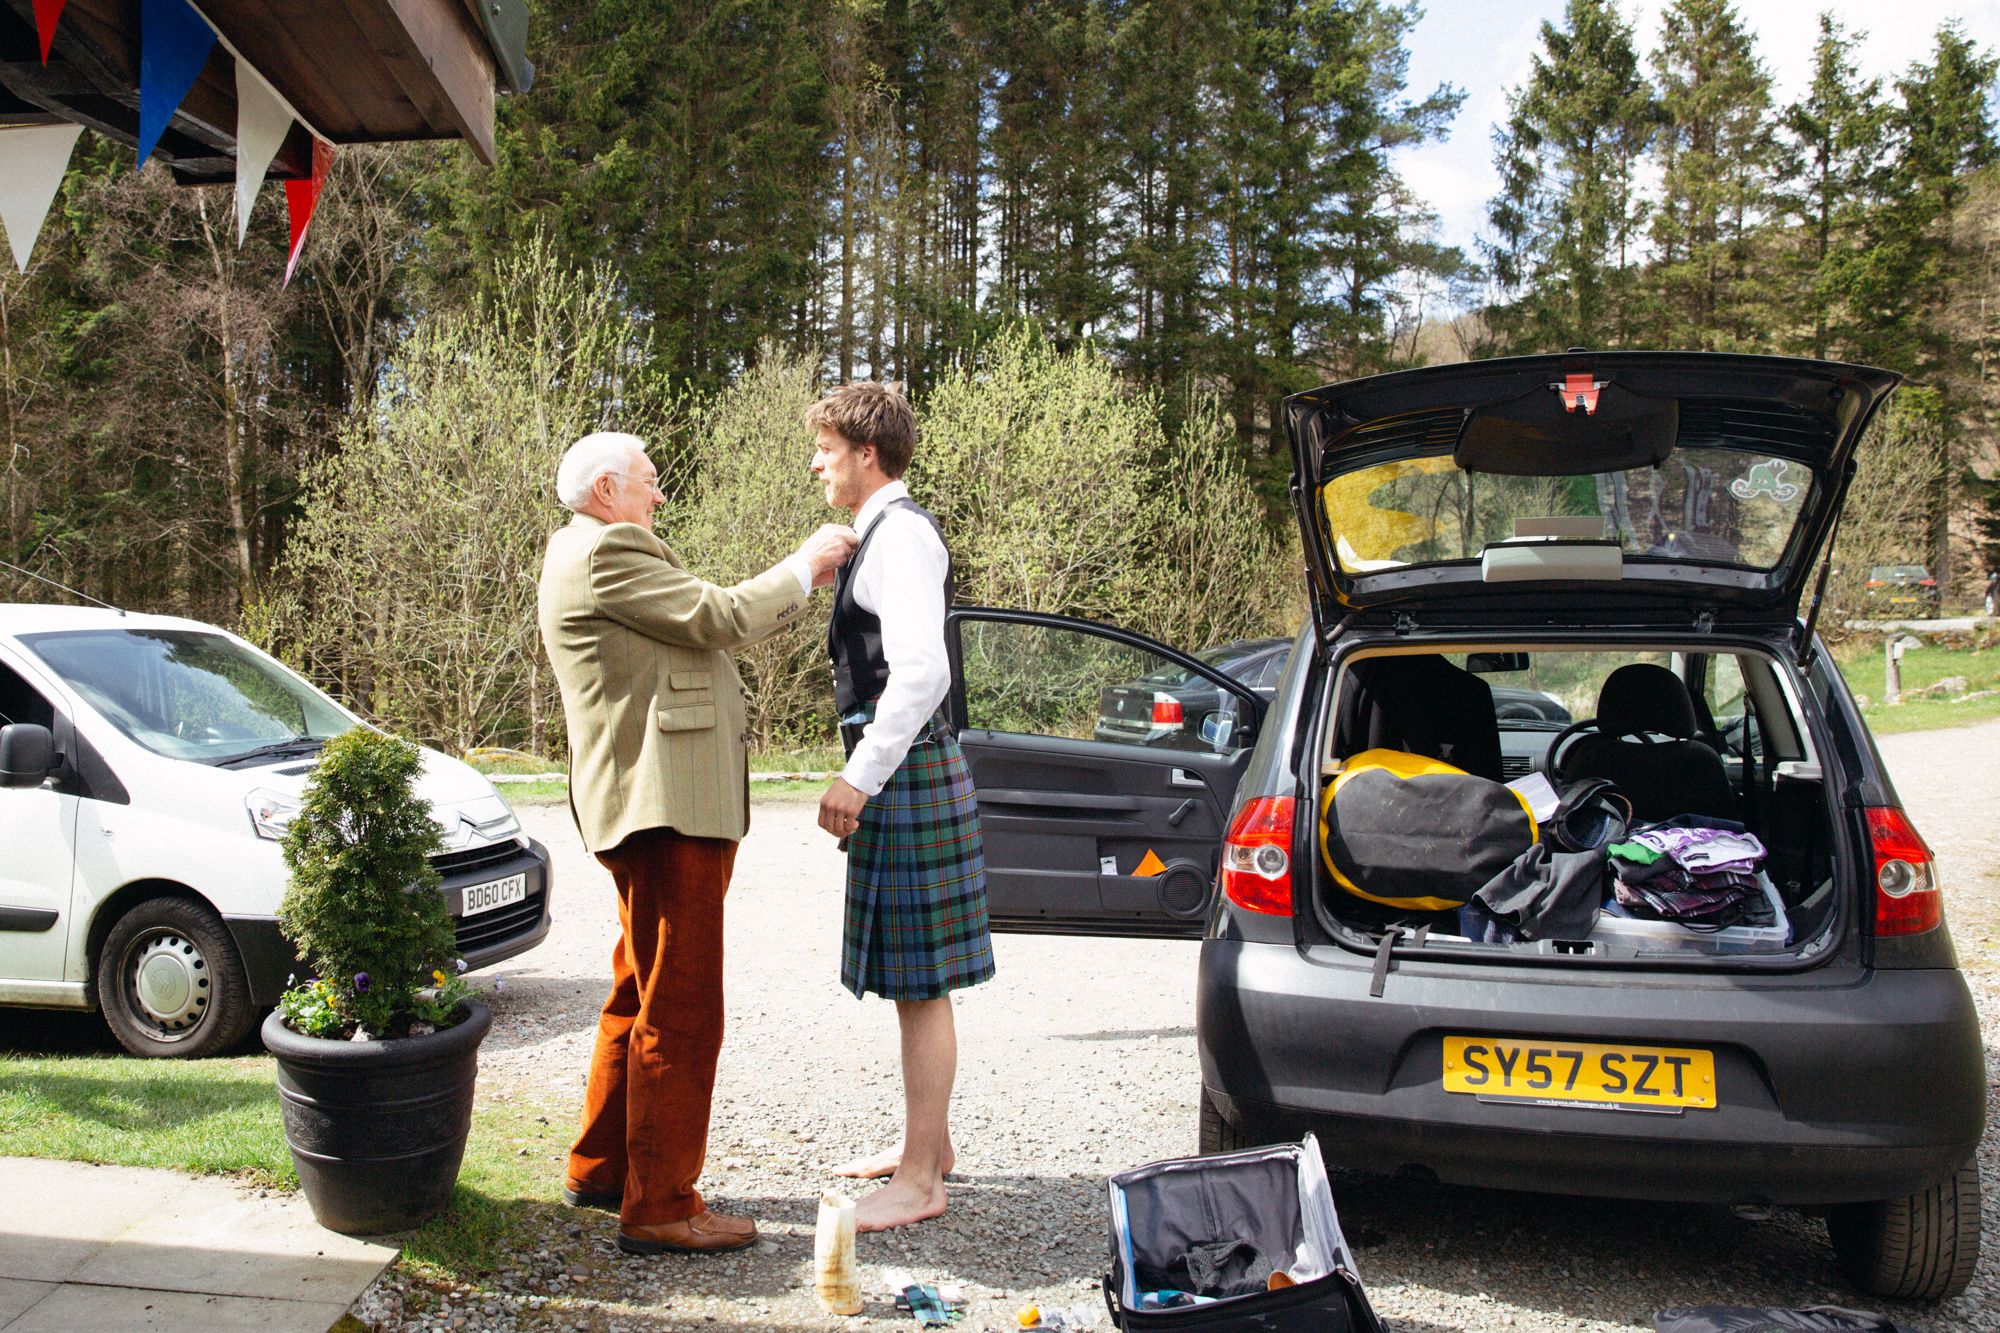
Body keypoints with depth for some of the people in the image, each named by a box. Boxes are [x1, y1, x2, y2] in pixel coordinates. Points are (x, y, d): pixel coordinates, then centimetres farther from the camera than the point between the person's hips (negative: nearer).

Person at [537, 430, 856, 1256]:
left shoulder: (602, 555, 23)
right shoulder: (605, 552, -12)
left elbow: (704, 628, 20)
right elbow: (719, 620, -15)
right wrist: (802, 568, -2)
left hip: (657, 808, 12)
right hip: (663, 806, -12)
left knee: (641, 996, 20)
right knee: (680, 1011, -6)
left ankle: (601, 1168, 31)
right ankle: (659, 1206, 2)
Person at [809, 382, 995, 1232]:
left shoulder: (900, 533, -14)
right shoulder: (884, 532, 17)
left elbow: (922, 673, -25)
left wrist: (859, 781, -22)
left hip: (907, 776, -11)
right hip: (899, 772, 11)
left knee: (919, 982, -3)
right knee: (912, 978, 18)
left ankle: (920, 1181, 6)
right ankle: (925, 1143, 32)